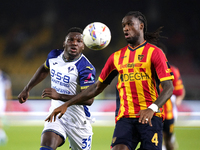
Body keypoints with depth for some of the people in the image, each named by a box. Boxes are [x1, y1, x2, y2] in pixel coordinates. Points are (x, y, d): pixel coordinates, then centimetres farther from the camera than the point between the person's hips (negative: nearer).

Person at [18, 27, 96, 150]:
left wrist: (59, 96, -34)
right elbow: (44, 69, 25)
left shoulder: (86, 68, -20)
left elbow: (89, 99, -28)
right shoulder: (54, 56, 1)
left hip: (78, 120, -4)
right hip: (56, 114, 4)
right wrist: (27, 89, 28)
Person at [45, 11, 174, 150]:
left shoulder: (154, 52, 2)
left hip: (150, 117, -3)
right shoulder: (117, 57, 17)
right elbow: (97, 87, 23)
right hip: (125, 118, 3)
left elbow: (169, 87, -7)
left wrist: (152, 109, -25)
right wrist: (66, 105, 17)